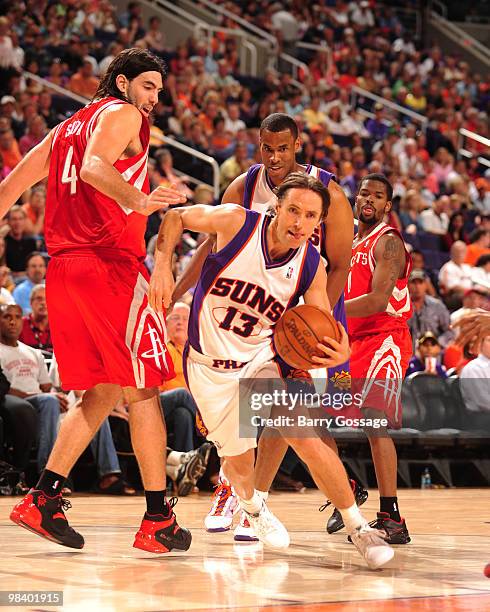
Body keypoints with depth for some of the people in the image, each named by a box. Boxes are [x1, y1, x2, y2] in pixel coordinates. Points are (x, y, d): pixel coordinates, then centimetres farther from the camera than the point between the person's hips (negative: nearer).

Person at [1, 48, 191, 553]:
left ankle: (42, 499, 5)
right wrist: (134, 199, -34)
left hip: (63, 267, 8)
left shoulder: (67, 127, 25)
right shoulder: (121, 113, 1)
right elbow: (94, 166, -19)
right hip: (111, 264, -8)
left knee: (102, 393, 13)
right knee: (142, 392, -3)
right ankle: (159, 520, -4)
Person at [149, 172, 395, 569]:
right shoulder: (237, 223, -19)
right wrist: (163, 265, -20)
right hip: (210, 365, -1)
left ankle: (359, 527, 0)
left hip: (263, 358, 1)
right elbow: (176, 218, -5)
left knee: (307, 440, -16)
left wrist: (338, 352, -29)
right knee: (239, 462, 5)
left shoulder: (312, 267, -12)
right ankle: (253, 507, 42)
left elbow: (325, 326, -6)